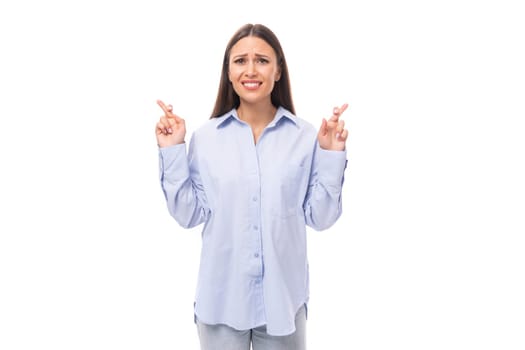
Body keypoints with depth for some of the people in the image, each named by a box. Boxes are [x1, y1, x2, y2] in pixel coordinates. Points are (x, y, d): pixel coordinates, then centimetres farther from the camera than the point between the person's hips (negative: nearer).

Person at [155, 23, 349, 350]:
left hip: (283, 296, 0)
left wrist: (332, 155, -13)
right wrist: (173, 151, -10)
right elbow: (189, 215, -5)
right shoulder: (206, 136, -6)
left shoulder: (305, 136, -6)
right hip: (222, 296, 0)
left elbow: (320, 217, -4)